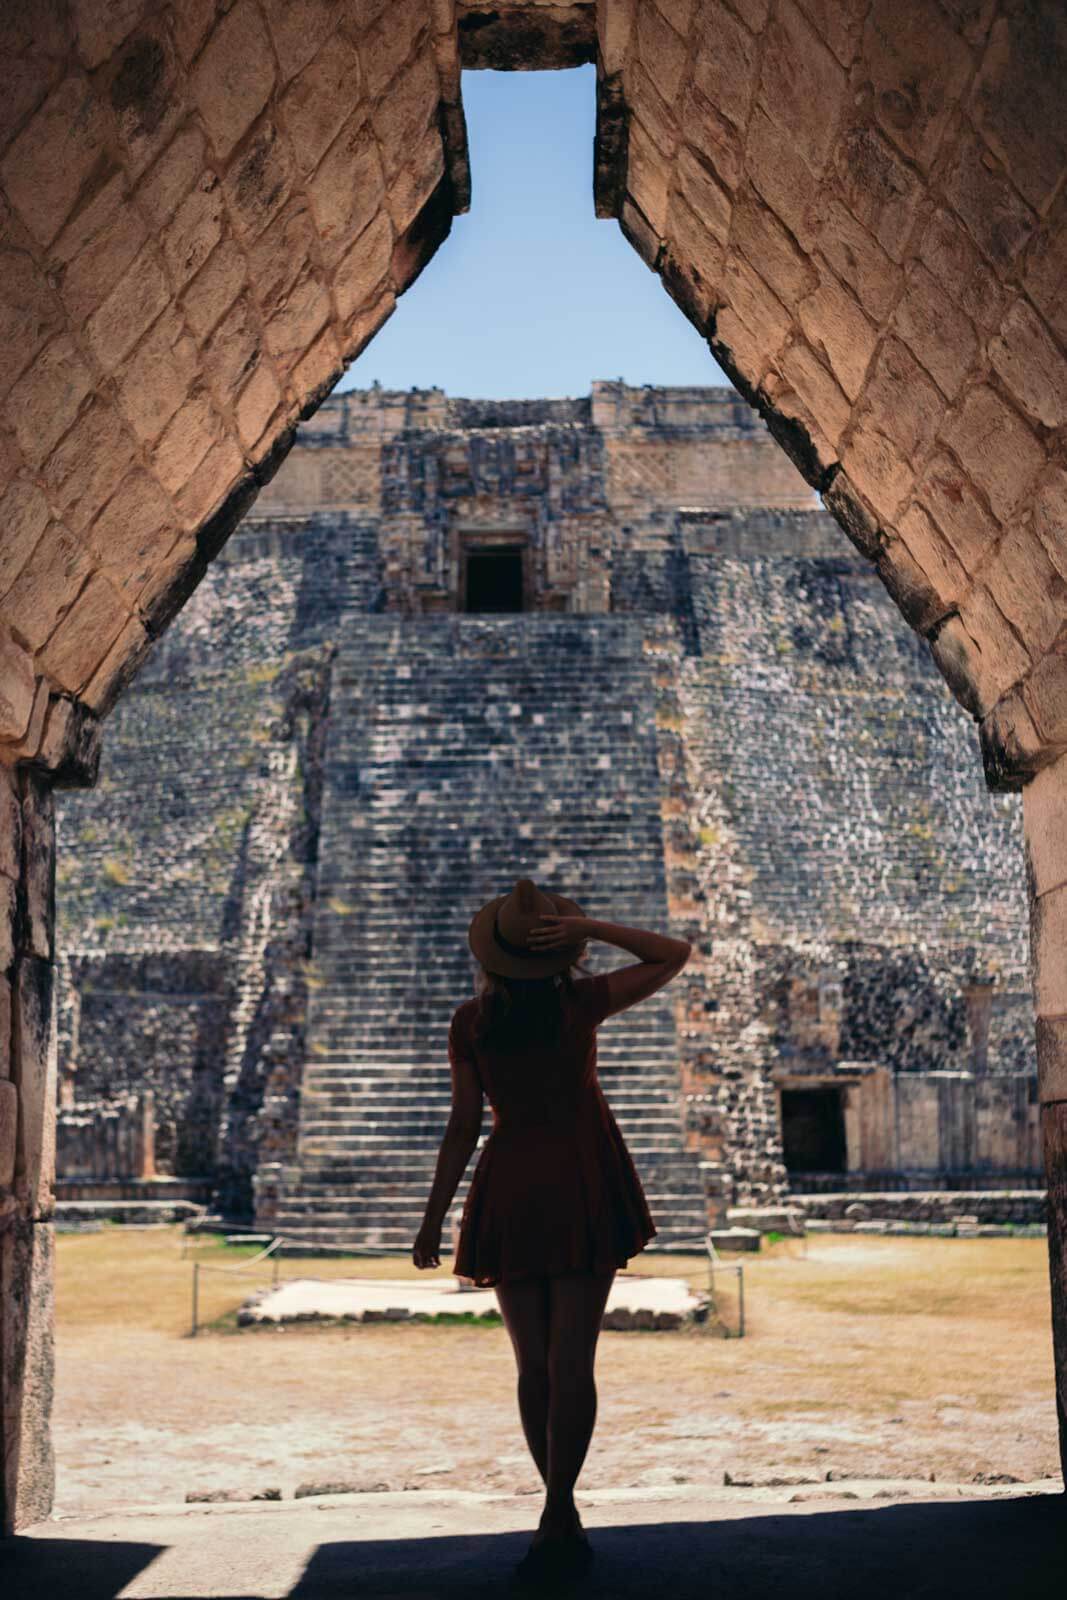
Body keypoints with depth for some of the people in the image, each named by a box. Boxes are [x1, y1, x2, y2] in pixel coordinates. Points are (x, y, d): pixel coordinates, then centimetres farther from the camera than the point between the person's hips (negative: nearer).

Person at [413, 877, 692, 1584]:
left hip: (510, 1193, 2)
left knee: (535, 1364, 10)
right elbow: (675, 954, 3)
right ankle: (555, 1521, -7)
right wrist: (588, 927, -6)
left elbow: (463, 1126, -3)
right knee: (571, 1361, -3)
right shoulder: (581, 1001, -6)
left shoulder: (470, 1023, -2)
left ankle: (564, 1518, 15)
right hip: (584, 1187, -1)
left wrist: (433, 1219, 4)